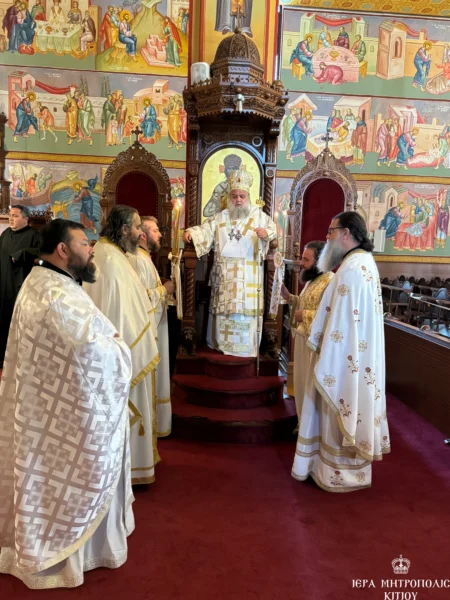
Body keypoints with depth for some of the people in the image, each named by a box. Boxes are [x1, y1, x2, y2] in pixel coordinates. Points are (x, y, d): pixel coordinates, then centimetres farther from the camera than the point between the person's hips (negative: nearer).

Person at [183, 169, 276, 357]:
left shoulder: (258, 215, 7)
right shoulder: (220, 217, 12)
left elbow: (273, 228, -4)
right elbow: (205, 230, 2)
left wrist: (266, 233, -26)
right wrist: (191, 232, -17)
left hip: (249, 275, -2)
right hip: (224, 274, 2)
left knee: (246, 310, -2)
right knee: (223, 309, 5)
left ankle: (245, 348, 7)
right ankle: (221, 344, 17)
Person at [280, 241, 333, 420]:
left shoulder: (330, 281, -21)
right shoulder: (311, 279, 12)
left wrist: (304, 315, -22)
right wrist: (289, 297, 7)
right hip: (302, 338, 10)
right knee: (302, 383, 18)